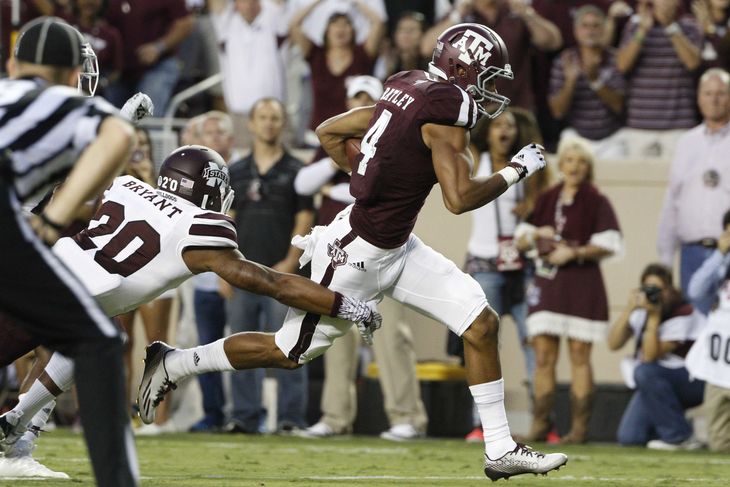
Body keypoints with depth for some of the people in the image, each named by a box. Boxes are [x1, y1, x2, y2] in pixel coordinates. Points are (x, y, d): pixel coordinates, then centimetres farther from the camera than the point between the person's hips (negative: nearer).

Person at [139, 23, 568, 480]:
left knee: (482, 325, 3)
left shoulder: (408, 91, 7)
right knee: (289, 352, 6)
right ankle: (173, 364, 22)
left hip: (397, 249, 10)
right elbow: (460, 198, -25)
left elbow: (329, 132, 13)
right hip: (358, 254, -10)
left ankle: (500, 450, 8)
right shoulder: (446, 112, -19)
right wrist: (516, 171, -12)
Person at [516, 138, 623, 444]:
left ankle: (579, 427, -3)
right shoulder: (545, 200, 13)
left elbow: (609, 245, -6)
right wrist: (536, 235, -6)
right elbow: (521, 241, 15)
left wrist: (574, 252, -15)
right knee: (543, 355, 1)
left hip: (582, 284, -4)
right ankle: (539, 424, 3)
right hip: (546, 282, 4)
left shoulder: (596, 202, 0)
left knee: (579, 356, -4)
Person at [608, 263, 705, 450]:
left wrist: (654, 316, -32)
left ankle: (679, 436, -22)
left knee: (646, 372, -35)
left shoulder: (683, 314, -19)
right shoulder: (641, 311, -1)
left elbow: (650, 356, -26)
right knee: (628, 438, -12)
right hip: (653, 385, 6)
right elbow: (613, 344, -12)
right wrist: (629, 309, -21)